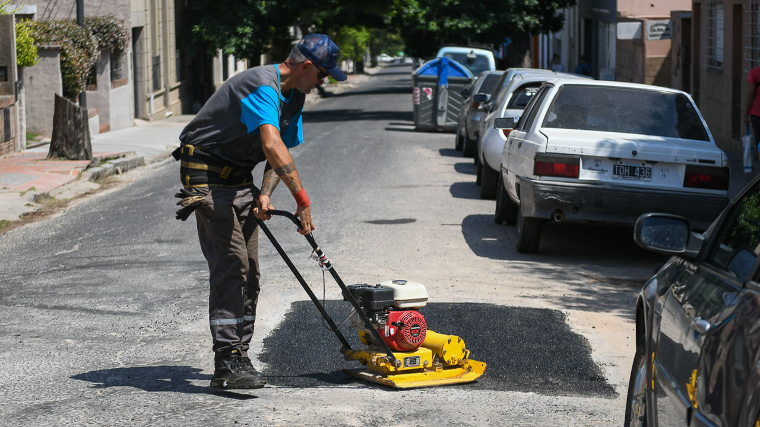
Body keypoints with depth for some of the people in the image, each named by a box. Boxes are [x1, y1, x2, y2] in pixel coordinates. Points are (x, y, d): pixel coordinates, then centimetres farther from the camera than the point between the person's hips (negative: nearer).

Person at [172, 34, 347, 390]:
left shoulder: (294, 97, 8)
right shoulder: (262, 86, -25)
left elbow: (283, 150, 11)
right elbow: (272, 146, -38)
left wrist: (264, 196, -7)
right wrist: (302, 199, -41)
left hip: (239, 178, 10)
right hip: (208, 174, -9)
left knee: (248, 272, 5)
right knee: (230, 265, -16)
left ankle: (239, 354, 11)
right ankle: (227, 364, -17)